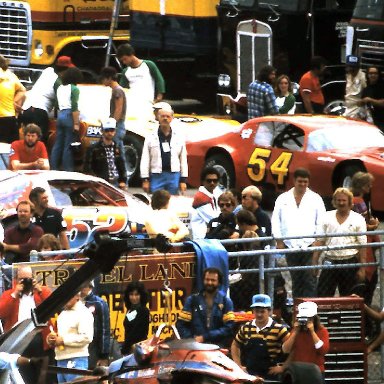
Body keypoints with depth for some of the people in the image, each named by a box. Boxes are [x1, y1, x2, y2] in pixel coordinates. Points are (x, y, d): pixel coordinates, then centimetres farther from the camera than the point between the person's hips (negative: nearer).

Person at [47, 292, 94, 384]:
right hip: (61, 360, 9)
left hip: (76, 361, -9)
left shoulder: (83, 313, -7)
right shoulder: (63, 314, 21)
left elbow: (86, 337, -17)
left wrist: (64, 340, -16)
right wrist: (51, 339, 5)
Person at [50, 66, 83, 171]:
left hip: (60, 115, 7)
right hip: (69, 116, -7)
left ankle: (53, 167, 10)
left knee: (58, 144, 10)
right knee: (68, 146, -5)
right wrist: (76, 124, -14)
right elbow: (74, 108, -14)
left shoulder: (60, 88, 13)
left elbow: (56, 104, 14)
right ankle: (67, 170, -4)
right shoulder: (74, 89, -8)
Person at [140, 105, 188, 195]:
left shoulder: (179, 138, 9)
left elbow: (183, 160, 10)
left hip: (174, 176, 1)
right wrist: (145, 180, -2)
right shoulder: (151, 138, 5)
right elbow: (145, 160, 4)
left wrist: (183, 180, 5)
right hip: (156, 176, -1)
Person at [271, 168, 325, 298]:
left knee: (310, 280, -10)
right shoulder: (283, 199, 11)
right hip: (290, 246, 2)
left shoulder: (315, 199, 6)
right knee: (296, 280, 8)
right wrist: (279, 240, 2)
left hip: (310, 246, -2)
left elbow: (321, 222, 3)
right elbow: (275, 221, 11)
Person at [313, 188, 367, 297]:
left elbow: (362, 246, -3)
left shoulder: (358, 219, 0)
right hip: (330, 262, 2)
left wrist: (362, 269, -8)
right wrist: (315, 262, 0)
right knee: (323, 295, -4)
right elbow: (319, 241, 7)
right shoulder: (327, 217, 7)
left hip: (349, 263, -2)